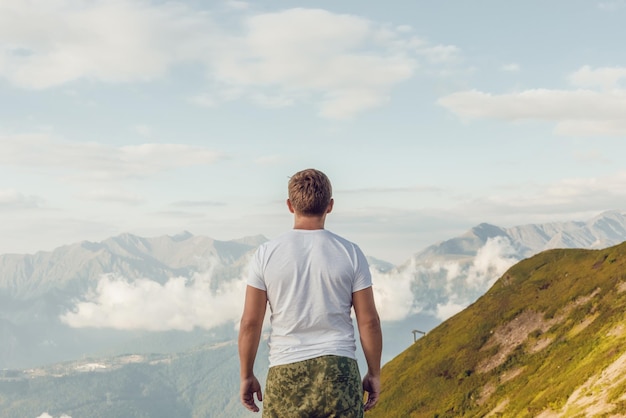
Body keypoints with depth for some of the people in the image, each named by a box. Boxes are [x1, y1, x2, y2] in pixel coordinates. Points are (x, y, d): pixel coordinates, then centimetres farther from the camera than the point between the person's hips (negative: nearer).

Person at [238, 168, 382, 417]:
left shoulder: (266, 254, -2)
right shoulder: (350, 253, -1)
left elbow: (250, 322, -2)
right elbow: (368, 321, 0)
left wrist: (247, 376, 9)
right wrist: (374, 374, 11)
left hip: (286, 376, 0)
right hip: (339, 370, 0)